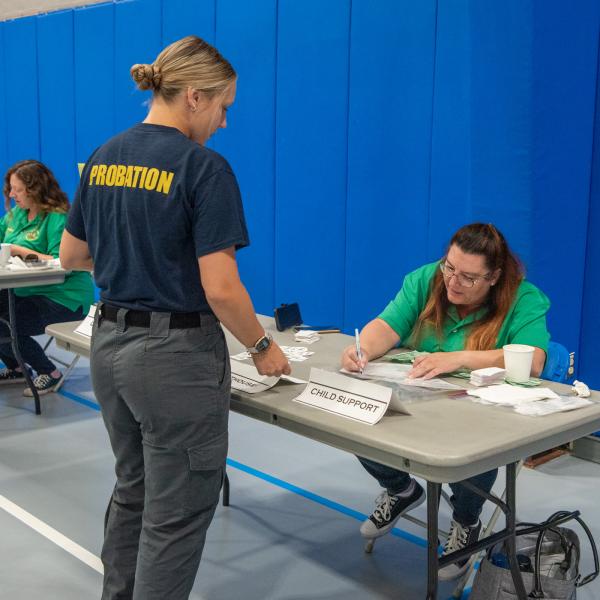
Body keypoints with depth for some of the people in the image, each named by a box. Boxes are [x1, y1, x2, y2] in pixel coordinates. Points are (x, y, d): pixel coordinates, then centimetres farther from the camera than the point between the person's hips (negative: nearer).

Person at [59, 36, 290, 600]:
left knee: (132, 489, 25)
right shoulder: (204, 168, -17)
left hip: (109, 344, 8)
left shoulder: (103, 159, 5)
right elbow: (220, 289, -21)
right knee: (177, 511, 6)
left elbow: (71, 255, 13)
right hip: (176, 355, -8)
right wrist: (263, 348, -5)